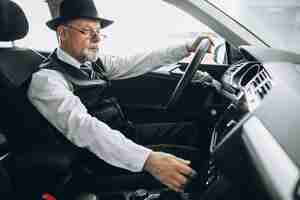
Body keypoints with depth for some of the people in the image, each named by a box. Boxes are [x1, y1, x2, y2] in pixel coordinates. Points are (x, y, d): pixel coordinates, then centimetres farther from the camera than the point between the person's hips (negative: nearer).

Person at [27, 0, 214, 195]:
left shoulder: (94, 62, 5)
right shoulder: (46, 79, -19)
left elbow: (136, 63, 9)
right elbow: (82, 127, -33)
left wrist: (188, 48, 4)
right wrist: (148, 159, -44)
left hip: (124, 134, 8)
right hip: (101, 157, -8)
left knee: (189, 129, 6)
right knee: (189, 158, -17)